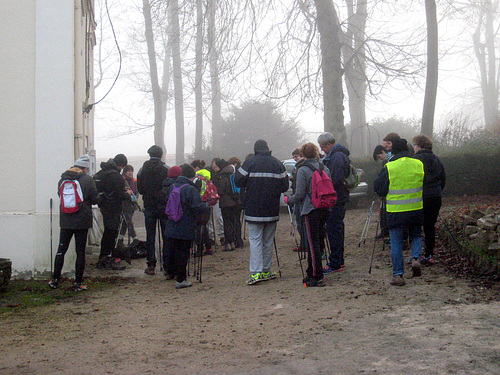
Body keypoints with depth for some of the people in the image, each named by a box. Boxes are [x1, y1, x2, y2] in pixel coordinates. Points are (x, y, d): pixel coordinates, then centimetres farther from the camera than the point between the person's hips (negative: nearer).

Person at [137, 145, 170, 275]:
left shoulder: (143, 170, 2)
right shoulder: (166, 169, -7)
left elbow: (140, 189, 8)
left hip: (149, 206, 2)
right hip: (164, 206, -2)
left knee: (150, 236, 6)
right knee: (166, 236, 4)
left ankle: (151, 264, 4)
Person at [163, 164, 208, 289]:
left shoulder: (172, 187, 4)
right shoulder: (191, 190, -18)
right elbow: (199, 207, -22)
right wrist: (206, 207, -2)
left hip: (171, 227, 6)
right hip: (185, 229, -6)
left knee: (170, 250, 19)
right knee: (182, 252, 0)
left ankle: (170, 272, 36)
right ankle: (181, 279, 5)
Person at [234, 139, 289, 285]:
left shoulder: (249, 163, -7)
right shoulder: (278, 164, 2)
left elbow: (238, 181, -4)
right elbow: (285, 186, 4)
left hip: (254, 210, -3)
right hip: (272, 210, 3)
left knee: (255, 240, -1)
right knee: (268, 241, 12)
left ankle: (256, 272, -10)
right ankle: (266, 271, 17)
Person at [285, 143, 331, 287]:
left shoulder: (303, 171, -9)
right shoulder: (324, 168, 9)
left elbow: (300, 194, -11)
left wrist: (289, 200, 6)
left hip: (311, 210, -7)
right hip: (325, 209, 7)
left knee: (313, 243, -3)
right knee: (315, 241, 15)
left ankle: (317, 278, -2)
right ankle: (311, 274, 21)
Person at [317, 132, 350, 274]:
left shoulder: (337, 157, -17)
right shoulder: (333, 155, 16)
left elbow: (334, 180, -23)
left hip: (336, 199, -11)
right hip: (339, 198, 11)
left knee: (333, 230, -8)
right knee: (337, 228, 16)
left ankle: (335, 264, -4)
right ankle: (339, 261, 25)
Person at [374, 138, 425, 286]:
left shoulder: (389, 168, -11)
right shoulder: (419, 164, 0)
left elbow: (378, 188, -4)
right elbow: (424, 185, 14)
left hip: (395, 211, -3)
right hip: (416, 209, 3)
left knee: (396, 243, 5)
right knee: (416, 235, 24)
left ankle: (398, 275, 4)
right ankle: (415, 258, -1)